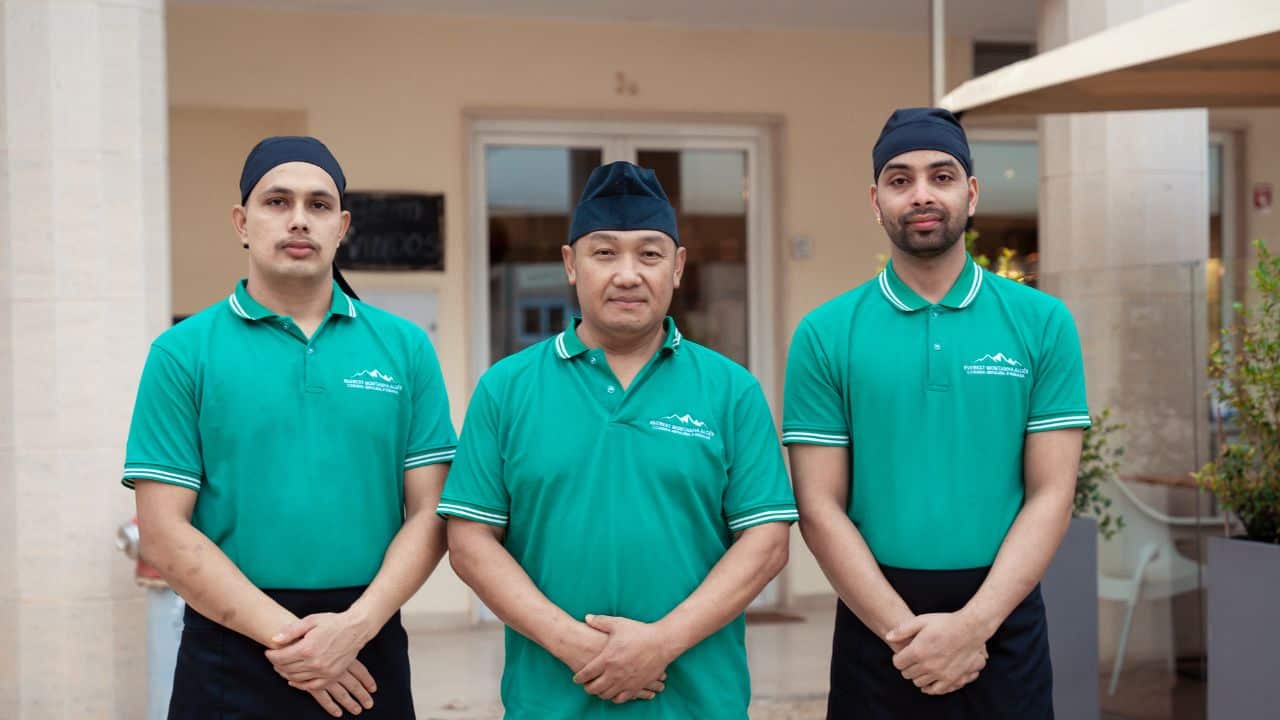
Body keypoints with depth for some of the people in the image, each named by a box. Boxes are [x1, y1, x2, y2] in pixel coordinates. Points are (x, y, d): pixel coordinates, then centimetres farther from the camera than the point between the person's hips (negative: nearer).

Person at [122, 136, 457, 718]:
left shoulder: (405, 348, 4)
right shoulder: (183, 353, -1)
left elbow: (429, 513, 1)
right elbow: (163, 532, -5)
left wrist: (357, 624, -13)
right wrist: (285, 633, -13)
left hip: (370, 647, 2)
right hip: (231, 656, -1)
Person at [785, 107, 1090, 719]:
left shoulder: (1043, 323, 1)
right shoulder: (825, 335, -1)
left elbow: (1052, 494, -3)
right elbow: (820, 507, -4)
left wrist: (974, 622, -15)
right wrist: (905, 628, -14)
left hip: (1005, 618, 1)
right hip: (875, 619, 0)